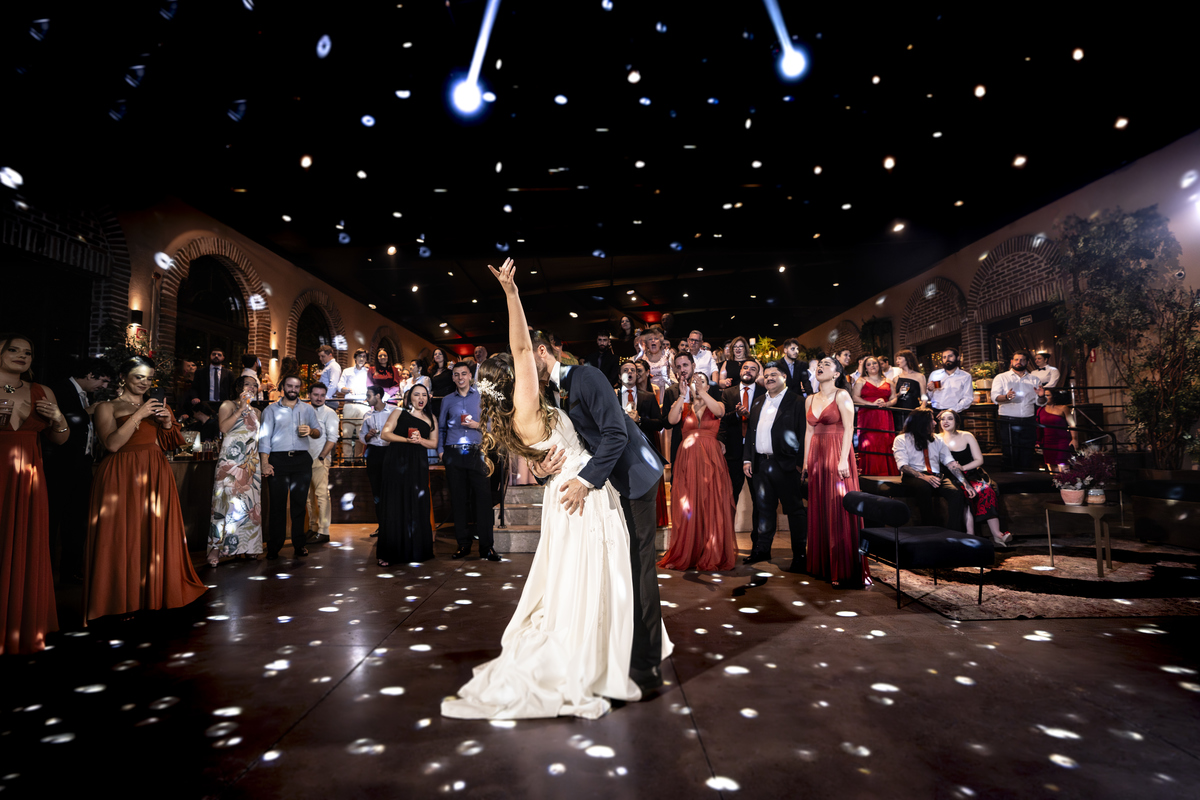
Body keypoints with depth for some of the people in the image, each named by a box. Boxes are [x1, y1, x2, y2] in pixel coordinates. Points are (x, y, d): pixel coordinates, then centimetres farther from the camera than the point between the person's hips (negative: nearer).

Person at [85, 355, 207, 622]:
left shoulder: (155, 405, 16)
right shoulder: (107, 407, 2)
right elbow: (112, 443, -12)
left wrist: (168, 424, -4)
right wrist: (138, 415, -14)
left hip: (156, 475, 4)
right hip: (122, 476, -4)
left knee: (157, 533, 3)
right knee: (123, 536, -3)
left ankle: (155, 593, 11)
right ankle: (124, 598, 6)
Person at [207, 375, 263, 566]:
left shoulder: (256, 412, 21)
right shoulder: (228, 405, 3)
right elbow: (224, 427, -14)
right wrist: (242, 408, -13)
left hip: (251, 462, 6)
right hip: (232, 460, -6)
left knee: (250, 503, 3)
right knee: (229, 500, -13)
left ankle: (244, 547, 7)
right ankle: (216, 547, -11)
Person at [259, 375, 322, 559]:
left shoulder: (307, 409, 16)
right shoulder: (271, 409, 10)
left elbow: (319, 432, 15)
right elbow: (264, 436, 2)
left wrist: (311, 431, -10)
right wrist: (265, 463, -9)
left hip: (302, 460, 2)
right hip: (278, 460, -2)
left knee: (299, 503, 3)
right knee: (277, 504, -3)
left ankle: (299, 545, 9)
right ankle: (274, 548, 3)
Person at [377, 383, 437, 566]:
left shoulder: (431, 419, 14)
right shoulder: (398, 413, 6)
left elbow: (434, 443, 9)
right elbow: (384, 434, -3)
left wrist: (420, 440, -11)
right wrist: (407, 439, -14)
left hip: (418, 465, 3)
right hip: (396, 462, -3)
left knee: (417, 507, 1)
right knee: (395, 506, -4)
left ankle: (416, 550, 12)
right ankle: (389, 553, 0)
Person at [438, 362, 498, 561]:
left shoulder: (482, 396, 8)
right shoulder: (448, 400, 15)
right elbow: (441, 427, 18)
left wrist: (478, 425, -11)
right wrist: (440, 450, 9)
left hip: (476, 452, -2)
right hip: (453, 454, 3)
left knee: (483, 497, -9)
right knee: (458, 499, 5)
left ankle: (486, 546, -5)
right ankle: (463, 544, 13)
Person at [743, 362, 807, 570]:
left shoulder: (796, 402, -3)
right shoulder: (758, 402, 16)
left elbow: (804, 434, -8)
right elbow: (750, 431, 18)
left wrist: (801, 463, -14)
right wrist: (747, 459, 10)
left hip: (785, 464, -6)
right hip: (760, 464, 6)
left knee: (794, 510, 2)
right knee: (764, 509, 14)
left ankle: (800, 555, 10)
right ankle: (762, 549, 24)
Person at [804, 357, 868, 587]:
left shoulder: (842, 395, -3)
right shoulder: (810, 400, 15)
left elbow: (849, 429, -11)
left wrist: (843, 459, -20)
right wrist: (806, 461, 10)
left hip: (837, 454, -6)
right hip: (817, 456, 6)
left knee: (839, 509, -6)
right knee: (819, 510, 8)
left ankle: (845, 570, -1)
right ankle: (823, 565, 17)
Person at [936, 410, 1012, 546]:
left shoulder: (967, 436, 11)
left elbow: (979, 460, 6)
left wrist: (961, 468, -9)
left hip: (971, 474, 2)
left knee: (985, 489, -30)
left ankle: (997, 534, -32)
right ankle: (970, 533, -38)